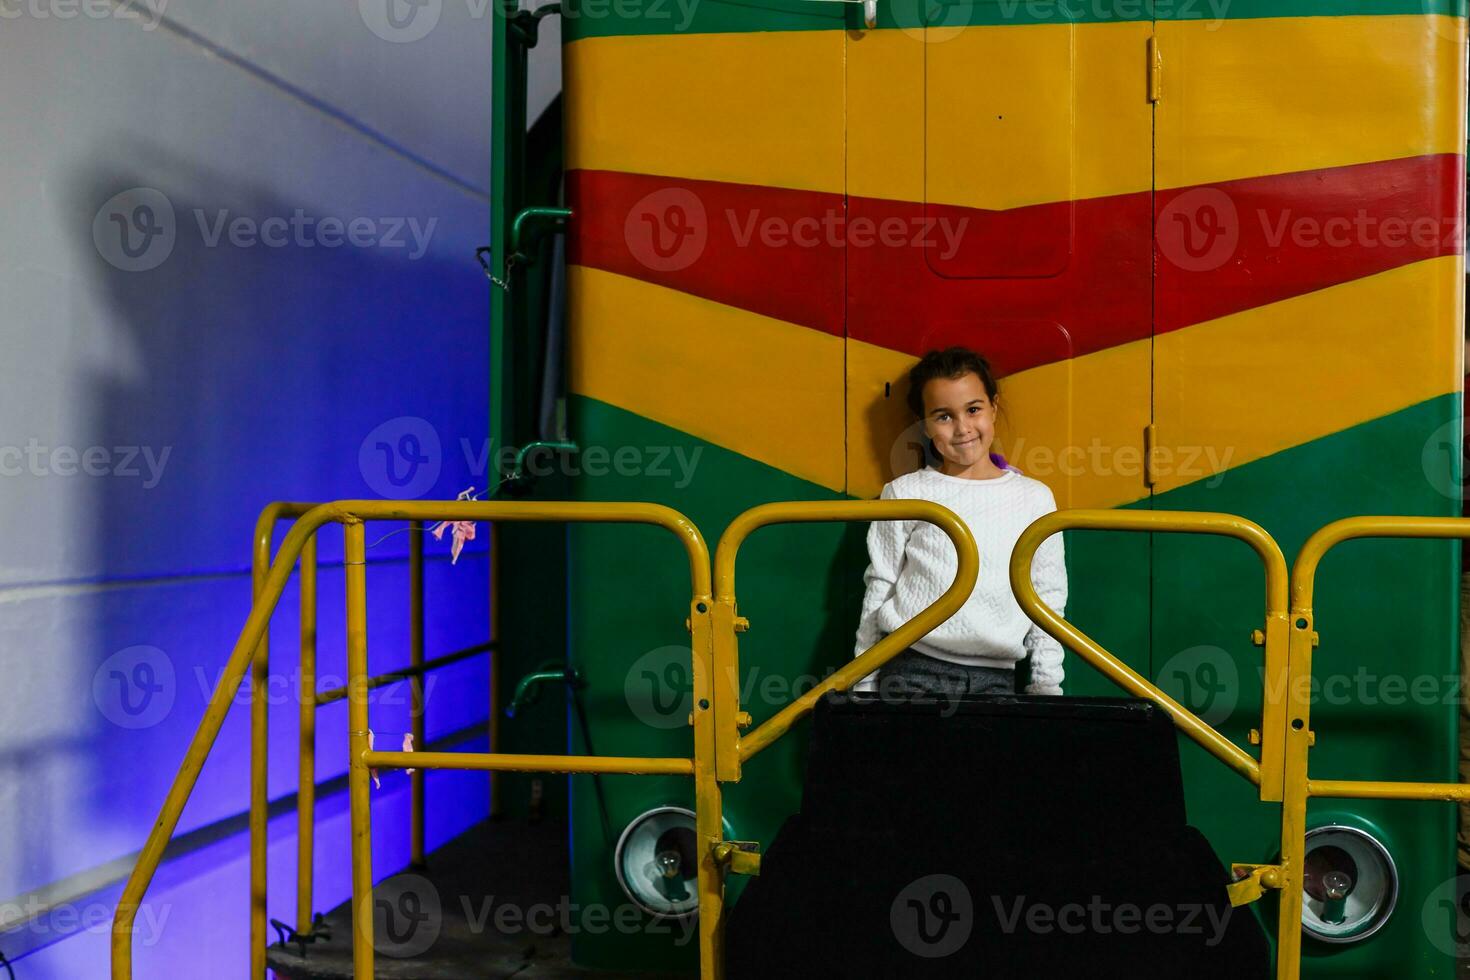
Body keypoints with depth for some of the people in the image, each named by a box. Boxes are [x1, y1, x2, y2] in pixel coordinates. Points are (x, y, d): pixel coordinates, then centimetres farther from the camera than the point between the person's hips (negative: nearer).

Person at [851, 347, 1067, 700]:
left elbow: (1047, 600, 11)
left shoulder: (1035, 498, 8)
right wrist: (864, 685, 7)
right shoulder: (905, 494, 4)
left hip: (996, 676, 2)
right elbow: (878, 590, 7)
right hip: (914, 670, -2)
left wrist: (1047, 690, 8)